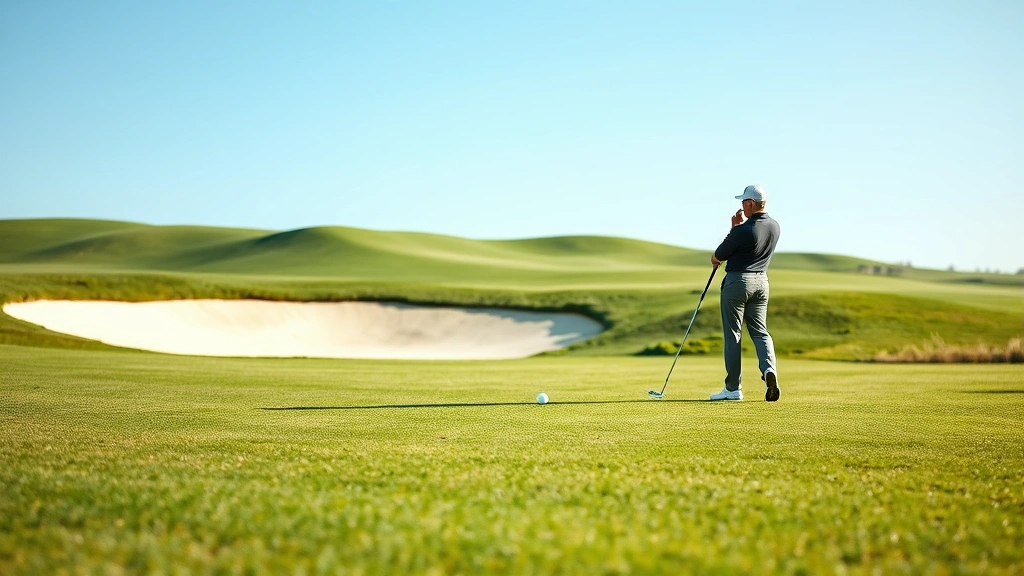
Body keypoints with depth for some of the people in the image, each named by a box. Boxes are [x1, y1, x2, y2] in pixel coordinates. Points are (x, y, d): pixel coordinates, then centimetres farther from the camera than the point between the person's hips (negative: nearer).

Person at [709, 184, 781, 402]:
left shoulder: (743, 230, -20)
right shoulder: (774, 227, 4)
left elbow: (718, 256, -8)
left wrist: (715, 259, 15)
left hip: (738, 280, -7)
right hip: (761, 281, 7)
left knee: (733, 334, 1)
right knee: (760, 331, 11)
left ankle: (733, 388, 3)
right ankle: (769, 368, -16)